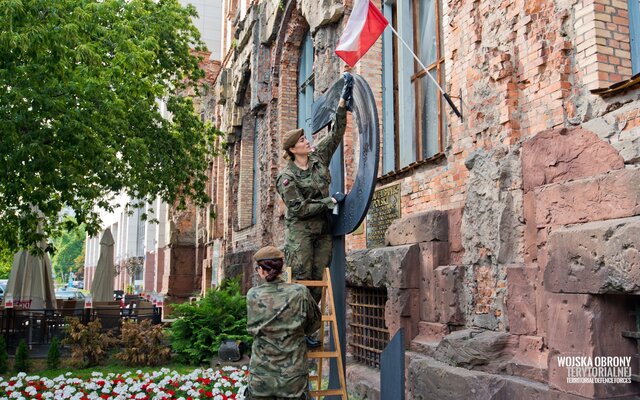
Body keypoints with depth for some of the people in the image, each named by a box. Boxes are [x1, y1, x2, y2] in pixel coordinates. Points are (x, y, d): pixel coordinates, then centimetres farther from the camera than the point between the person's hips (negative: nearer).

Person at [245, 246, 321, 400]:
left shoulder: (252, 295, -7)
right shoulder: (300, 292, -9)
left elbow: (253, 328, 5)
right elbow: (315, 321, 6)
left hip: (261, 376, 1)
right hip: (293, 376, -1)